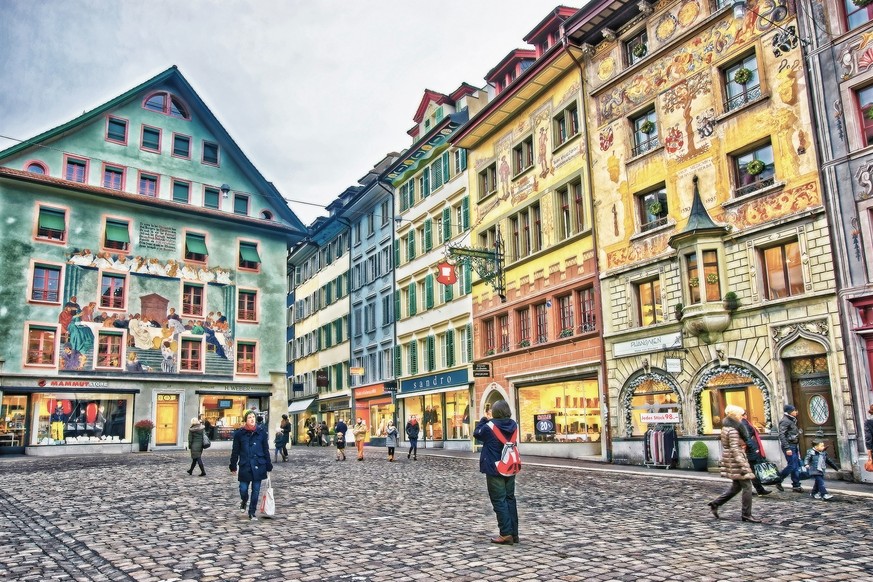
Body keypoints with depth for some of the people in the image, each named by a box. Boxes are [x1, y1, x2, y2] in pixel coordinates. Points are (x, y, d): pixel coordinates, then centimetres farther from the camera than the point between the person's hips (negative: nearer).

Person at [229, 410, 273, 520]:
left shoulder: (261, 432, 1)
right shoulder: (239, 433, -1)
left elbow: (266, 450, 5)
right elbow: (235, 451, 5)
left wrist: (268, 466, 5)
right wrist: (233, 466, 6)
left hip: (258, 465, 1)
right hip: (245, 466, -1)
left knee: (256, 491, 5)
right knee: (243, 489, 0)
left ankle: (252, 513, 20)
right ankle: (244, 501, 35)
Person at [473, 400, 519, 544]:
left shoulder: (489, 427, -16)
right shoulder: (513, 425, -1)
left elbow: (477, 434, 1)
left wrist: (484, 419, 8)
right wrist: (490, 420, 12)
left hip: (494, 469, -6)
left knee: (499, 501, -1)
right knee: (510, 499, 13)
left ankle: (506, 534, -3)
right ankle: (514, 533, 16)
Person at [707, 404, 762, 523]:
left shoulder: (726, 427, 12)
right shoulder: (733, 430, -18)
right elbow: (735, 449, -24)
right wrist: (744, 466, -26)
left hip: (730, 461, 10)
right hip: (735, 461, -10)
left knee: (736, 486, 16)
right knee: (747, 486, -3)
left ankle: (715, 504, 17)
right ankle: (746, 514, 4)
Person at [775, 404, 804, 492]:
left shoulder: (792, 420, 16)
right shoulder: (785, 421, -14)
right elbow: (782, 435, -20)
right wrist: (787, 448, -24)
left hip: (794, 446, 9)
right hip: (789, 446, -9)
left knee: (796, 466, 7)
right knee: (792, 465, -10)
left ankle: (796, 485, 11)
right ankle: (778, 481, 3)